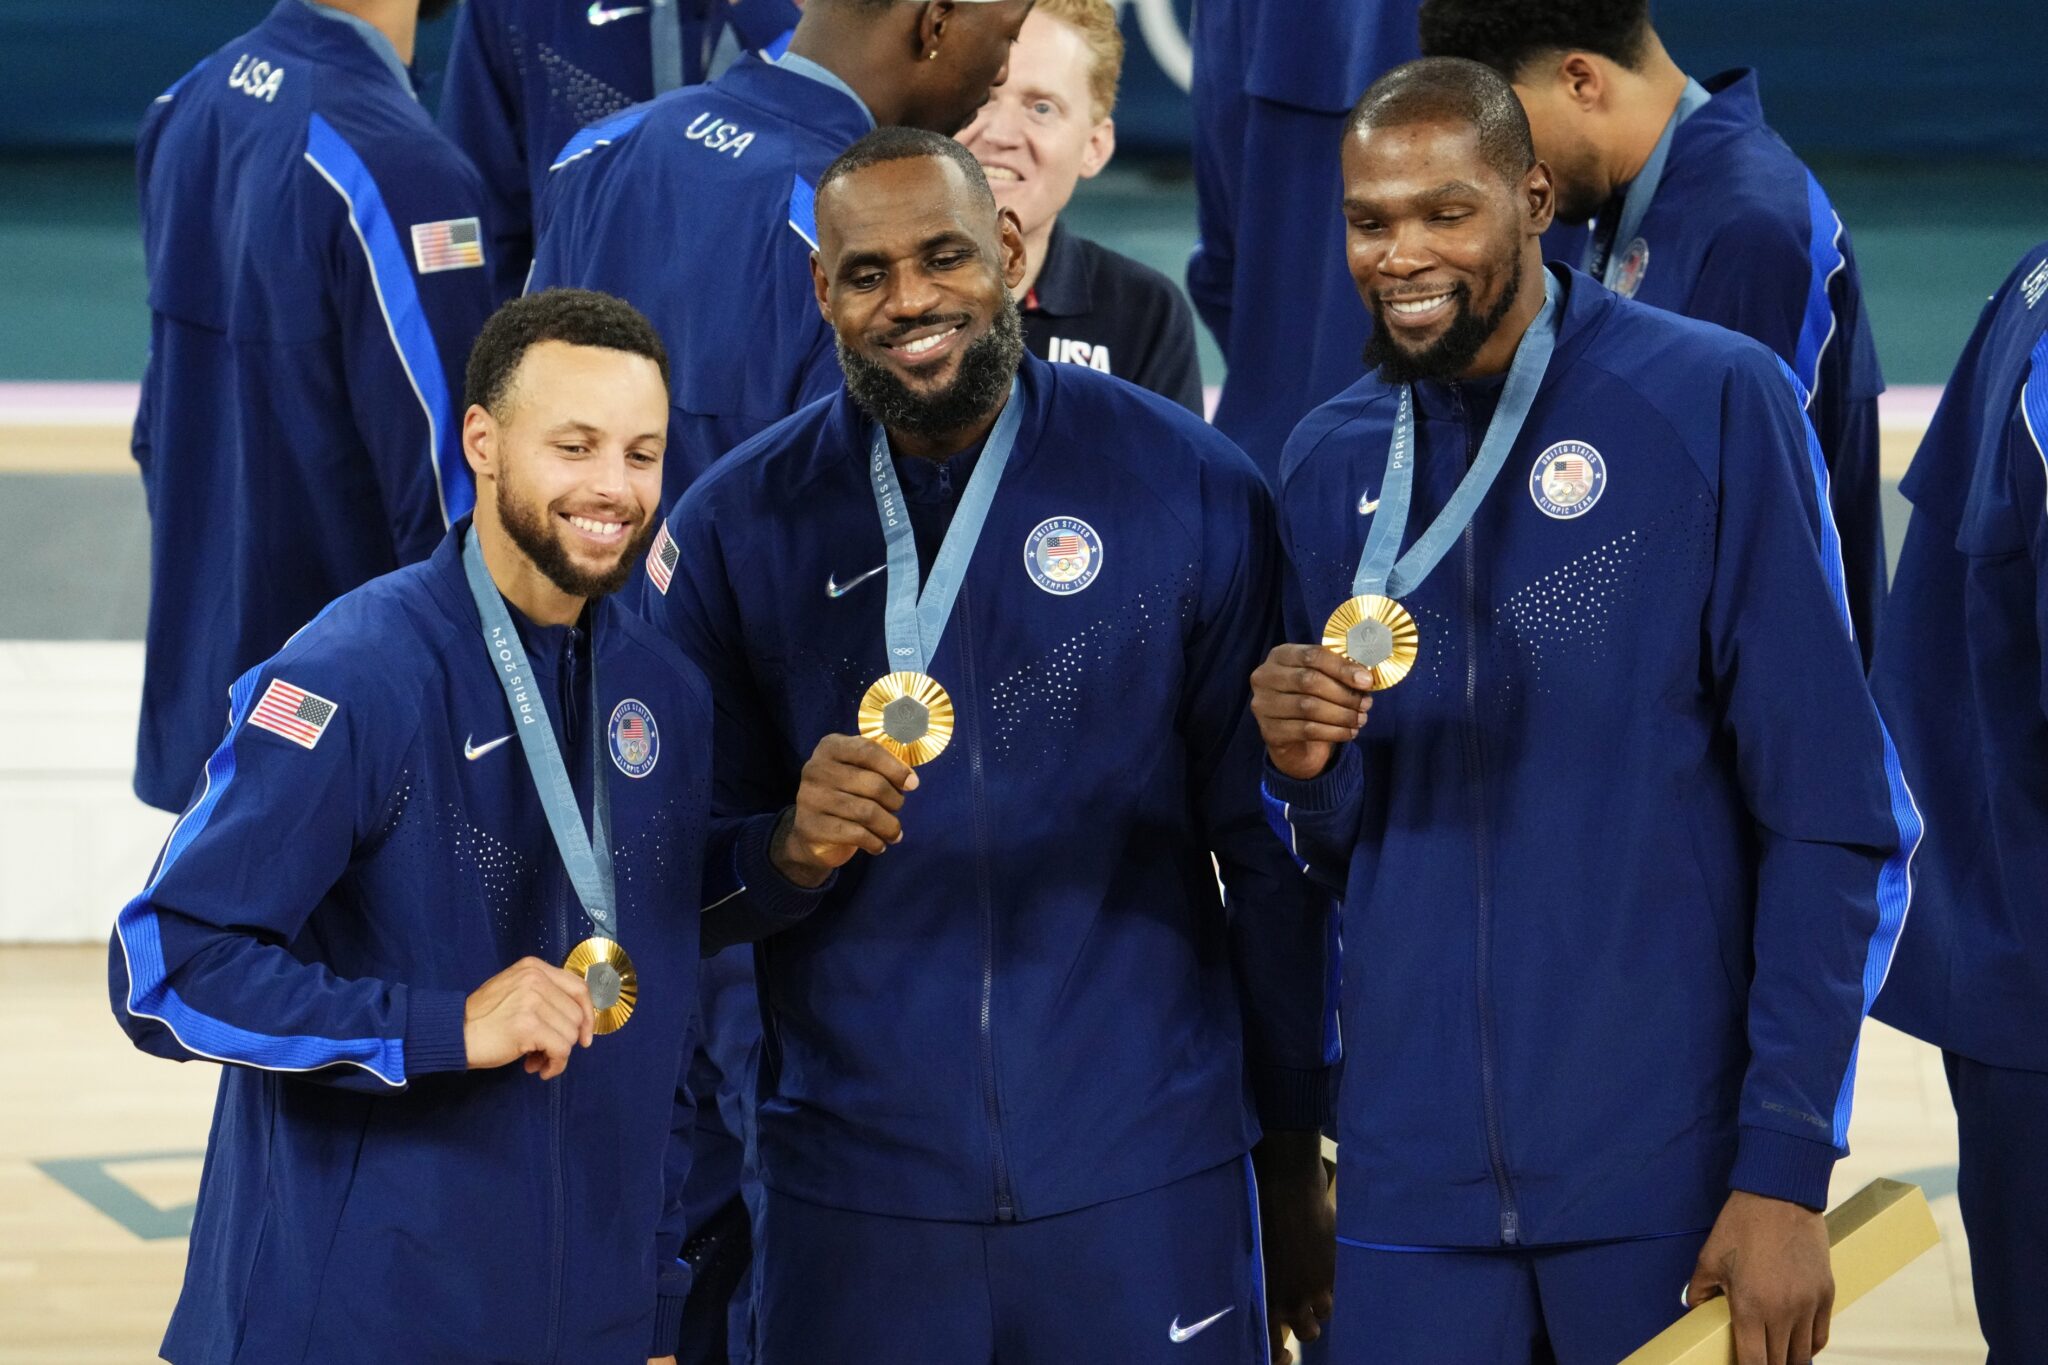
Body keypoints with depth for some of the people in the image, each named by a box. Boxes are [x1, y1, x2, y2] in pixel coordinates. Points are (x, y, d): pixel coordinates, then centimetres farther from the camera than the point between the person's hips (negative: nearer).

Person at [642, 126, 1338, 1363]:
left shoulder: (1192, 493, -2)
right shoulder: (737, 528, 1)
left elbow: (1269, 853, 2)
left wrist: (1295, 1159, 3)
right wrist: (790, 846, -17)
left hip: (1146, 1191, -1)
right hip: (854, 1201, 1)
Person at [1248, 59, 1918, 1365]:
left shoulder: (1713, 403, -7)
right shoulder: (1331, 463, 8)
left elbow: (1832, 818, -8)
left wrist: (1788, 1166, -13)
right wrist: (1308, 769, -7)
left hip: (1671, 1175, -4)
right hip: (1418, 1181, 4)